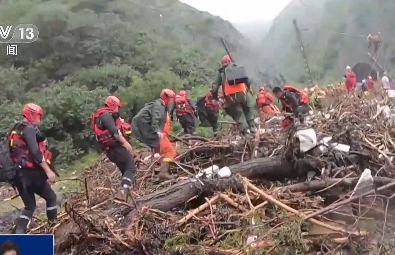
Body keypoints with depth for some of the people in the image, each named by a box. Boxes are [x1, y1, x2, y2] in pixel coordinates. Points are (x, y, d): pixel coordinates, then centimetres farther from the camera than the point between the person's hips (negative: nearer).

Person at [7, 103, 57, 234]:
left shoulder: (14, 130, 16)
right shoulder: (29, 130, -13)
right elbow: (35, 152, -25)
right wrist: (48, 171, -25)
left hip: (18, 175, 8)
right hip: (32, 173, -8)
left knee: (29, 205, 15)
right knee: (51, 198, 10)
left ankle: (19, 233, 0)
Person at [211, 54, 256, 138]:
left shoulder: (221, 72, 13)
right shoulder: (238, 68, 17)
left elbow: (215, 87, 6)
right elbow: (248, 81, 12)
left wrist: (215, 97, 20)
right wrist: (248, 88, 31)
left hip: (231, 97, -1)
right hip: (242, 94, 1)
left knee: (238, 115, 6)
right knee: (248, 110, 22)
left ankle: (246, 131, -8)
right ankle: (252, 127, 15)